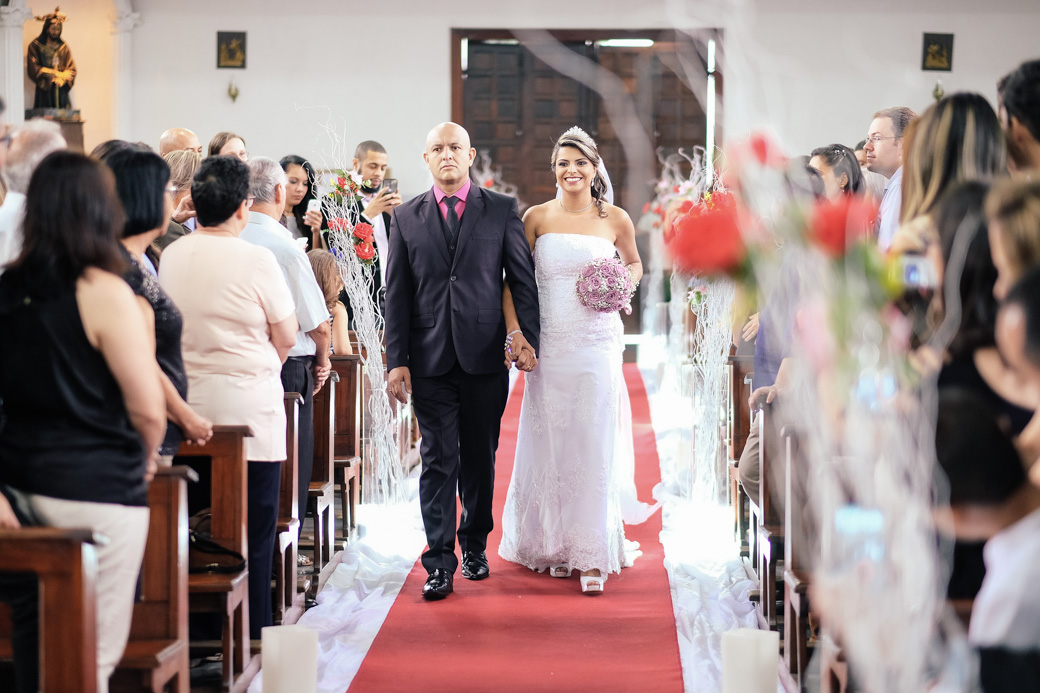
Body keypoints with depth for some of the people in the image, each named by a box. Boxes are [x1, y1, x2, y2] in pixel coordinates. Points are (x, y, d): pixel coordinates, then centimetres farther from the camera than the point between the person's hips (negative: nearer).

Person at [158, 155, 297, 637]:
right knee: (254, 530, 3)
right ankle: (251, 633, 7)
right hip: (249, 408, -5)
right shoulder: (255, 260, -12)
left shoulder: (171, 256, 3)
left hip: (189, 408, 5)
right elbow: (287, 335, -2)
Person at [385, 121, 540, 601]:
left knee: (480, 457, 10)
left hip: (486, 356, 0)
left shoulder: (502, 211, 5)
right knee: (438, 459, -2)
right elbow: (396, 294, 6)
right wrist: (396, 360, 0)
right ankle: (440, 563, 0)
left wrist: (529, 336, -7)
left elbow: (524, 278, 4)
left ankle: (475, 544, 27)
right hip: (430, 359, 0)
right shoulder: (406, 218, 7)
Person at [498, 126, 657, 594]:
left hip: (597, 344, -1)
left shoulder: (615, 220, 4)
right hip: (548, 345, 1)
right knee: (550, 444, 6)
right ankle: (554, 544, 21)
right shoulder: (536, 218, 3)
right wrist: (514, 333, -8)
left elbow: (634, 263, 21)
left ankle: (592, 555, 2)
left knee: (593, 445, -3)